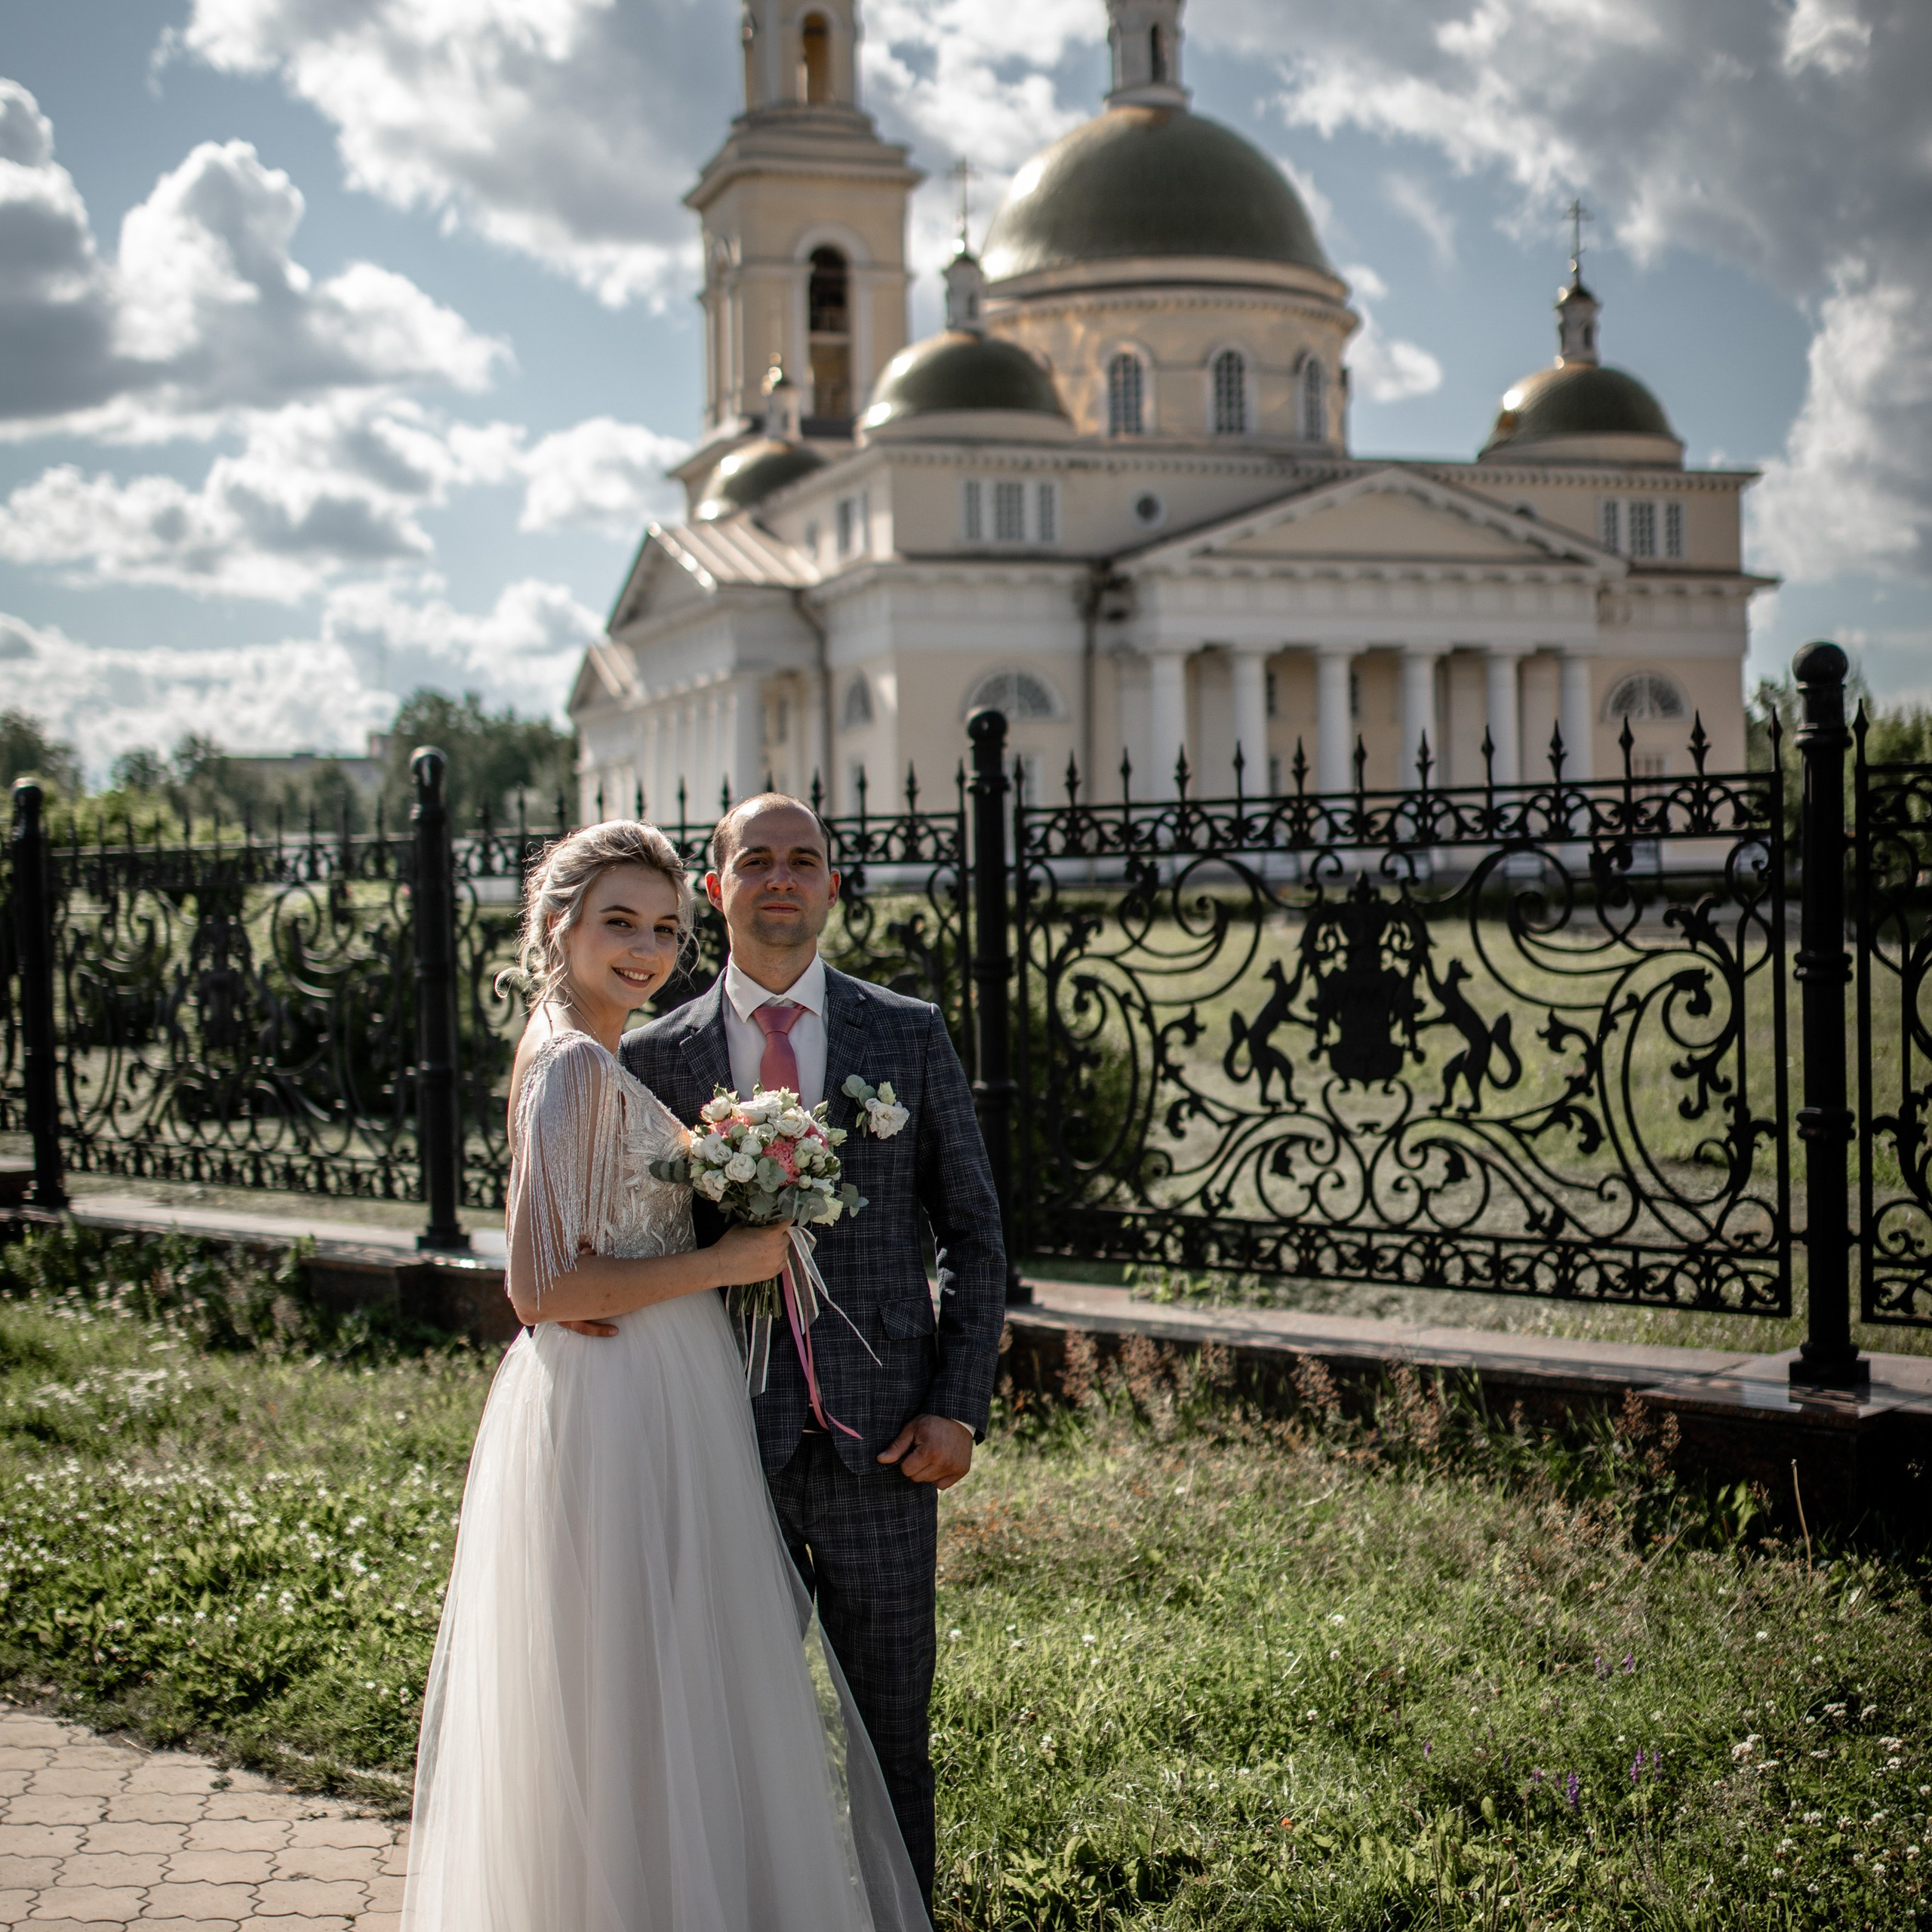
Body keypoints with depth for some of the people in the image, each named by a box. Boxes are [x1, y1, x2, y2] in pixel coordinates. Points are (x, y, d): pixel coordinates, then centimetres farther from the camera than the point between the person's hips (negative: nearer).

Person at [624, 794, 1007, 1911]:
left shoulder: (911, 1036, 4)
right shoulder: (657, 1056, 4)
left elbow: (974, 1233, 5)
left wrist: (960, 1406, -4)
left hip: (879, 1436, 0)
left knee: (892, 1723, 9)